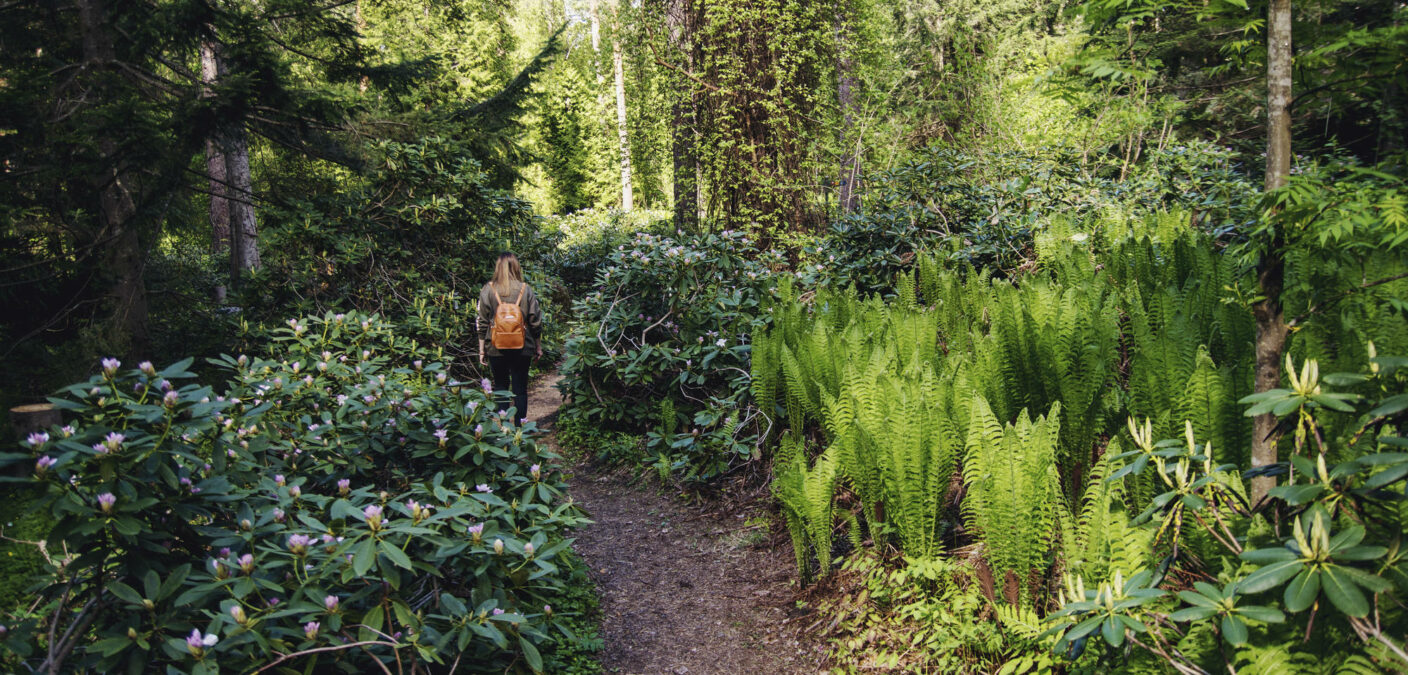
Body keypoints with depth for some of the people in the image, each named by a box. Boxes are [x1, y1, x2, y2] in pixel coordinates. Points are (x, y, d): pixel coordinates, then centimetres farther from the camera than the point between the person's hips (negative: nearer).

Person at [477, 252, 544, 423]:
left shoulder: (488, 289, -3)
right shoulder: (526, 290, -3)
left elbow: (481, 322, -1)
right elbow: (536, 321, 0)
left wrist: (482, 350, 6)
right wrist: (538, 346, 11)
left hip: (496, 348, 0)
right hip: (522, 348, 0)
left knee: (500, 386, 12)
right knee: (520, 388, 7)